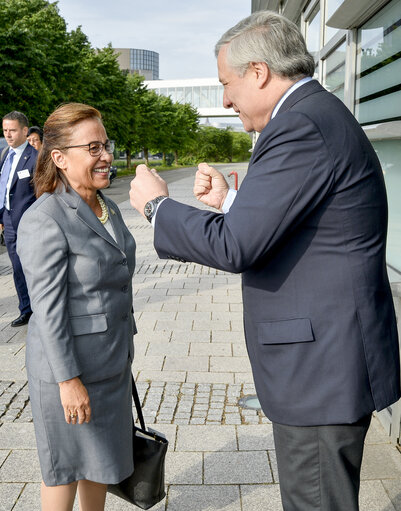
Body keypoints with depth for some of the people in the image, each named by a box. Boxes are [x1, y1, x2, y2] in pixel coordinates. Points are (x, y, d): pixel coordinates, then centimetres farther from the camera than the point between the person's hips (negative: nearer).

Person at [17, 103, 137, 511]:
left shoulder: (107, 209, 6)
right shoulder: (44, 220, -20)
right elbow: (48, 309, -21)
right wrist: (68, 381, -20)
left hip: (112, 360, 8)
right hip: (68, 362, -8)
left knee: (101, 456, 22)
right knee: (66, 464, 11)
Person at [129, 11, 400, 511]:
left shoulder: (303, 126, -21)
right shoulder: (318, 115, 13)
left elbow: (234, 246, -25)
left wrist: (157, 204, -10)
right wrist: (228, 200, 11)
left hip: (322, 364, -11)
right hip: (327, 356, 11)